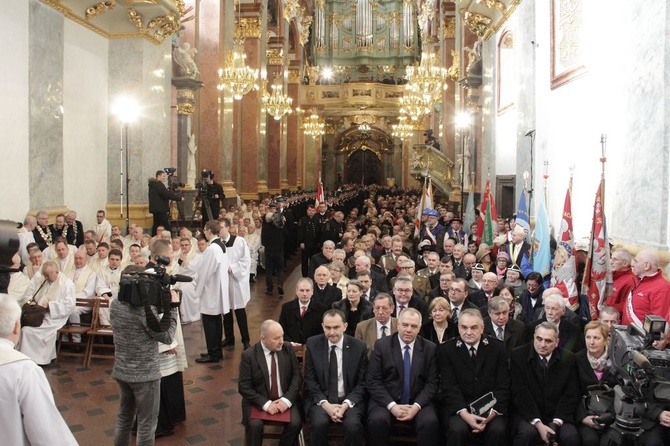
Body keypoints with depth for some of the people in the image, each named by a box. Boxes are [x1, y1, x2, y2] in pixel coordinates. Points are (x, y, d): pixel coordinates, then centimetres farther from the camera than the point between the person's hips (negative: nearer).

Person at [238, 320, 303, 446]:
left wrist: (287, 399, -17)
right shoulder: (248, 355, -10)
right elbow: (244, 387, -10)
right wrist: (265, 403, -21)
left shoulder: (288, 349, -3)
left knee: (295, 423, -24)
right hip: (259, 401, -2)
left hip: (285, 399, 2)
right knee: (255, 425, -29)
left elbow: (297, 376, -2)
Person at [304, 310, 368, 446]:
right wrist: (325, 404, -14)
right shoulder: (313, 344, -2)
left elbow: (362, 383, -1)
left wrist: (346, 404, -15)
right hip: (321, 399, 1)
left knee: (353, 425, -29)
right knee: (319, 423, -29)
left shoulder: (359, 346, -4)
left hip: (350, 400, 0)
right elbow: (309, 379, 0)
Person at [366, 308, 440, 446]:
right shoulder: (382, 345, -1)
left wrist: (417, 406, -15)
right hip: (386, 401, -1)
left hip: (418, 402, 1)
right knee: (377, 421, -30)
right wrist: (392, 405, -17)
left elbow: (432, 383, 0)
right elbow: (372, 381, -5)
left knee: (430, 422, -28)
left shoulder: (430, 348, 4)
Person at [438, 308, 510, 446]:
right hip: (459, 407, -1)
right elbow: (449, 386, -6)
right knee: (458, 430, -30)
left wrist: (492, 413, -16)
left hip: (490, 408, 1)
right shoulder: (446, 349, -1)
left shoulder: (497, 348, 2)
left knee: (498, 430, -27)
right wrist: (464, 413, -21)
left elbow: (503, 386, -1)